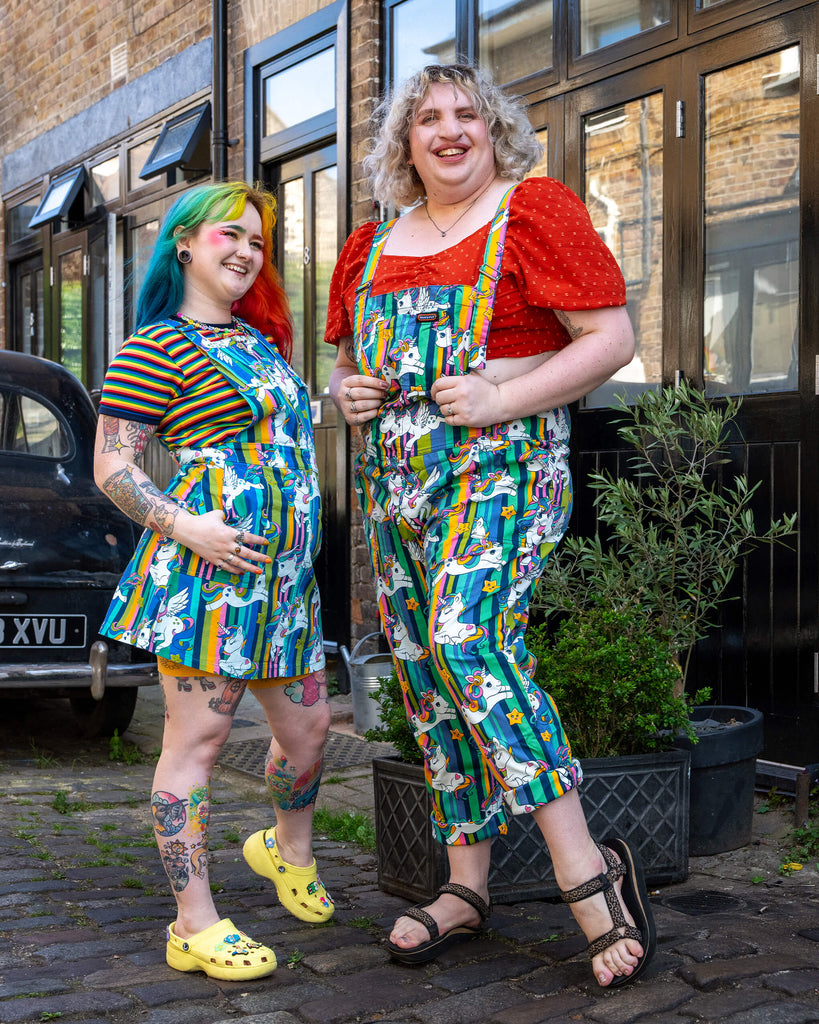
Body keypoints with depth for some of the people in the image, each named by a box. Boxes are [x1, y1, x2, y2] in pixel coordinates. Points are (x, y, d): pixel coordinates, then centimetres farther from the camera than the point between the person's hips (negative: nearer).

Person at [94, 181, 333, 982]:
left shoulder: (260, 339, 20)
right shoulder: (157, 348, -5)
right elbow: (112, 467, -8)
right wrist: (185, 526, -21)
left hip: (284, 567, 8)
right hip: (209, 559, -8)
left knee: (308, 723, 15)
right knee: (197, 736, -4)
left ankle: (288, 846, 43)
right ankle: (195, 925, 5)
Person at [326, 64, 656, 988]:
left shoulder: (536, 210, 0)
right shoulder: (371, 244, 17)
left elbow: (612, 337, -7)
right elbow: (346, 361, 27)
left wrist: (502, 399, -17)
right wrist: (344, 392, 3)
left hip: (499, 463, -6)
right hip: (392, 477, 6)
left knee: (467, 639, -25)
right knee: (425, 671, 4)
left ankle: (587, 869, -18)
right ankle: (466, 885, 14)